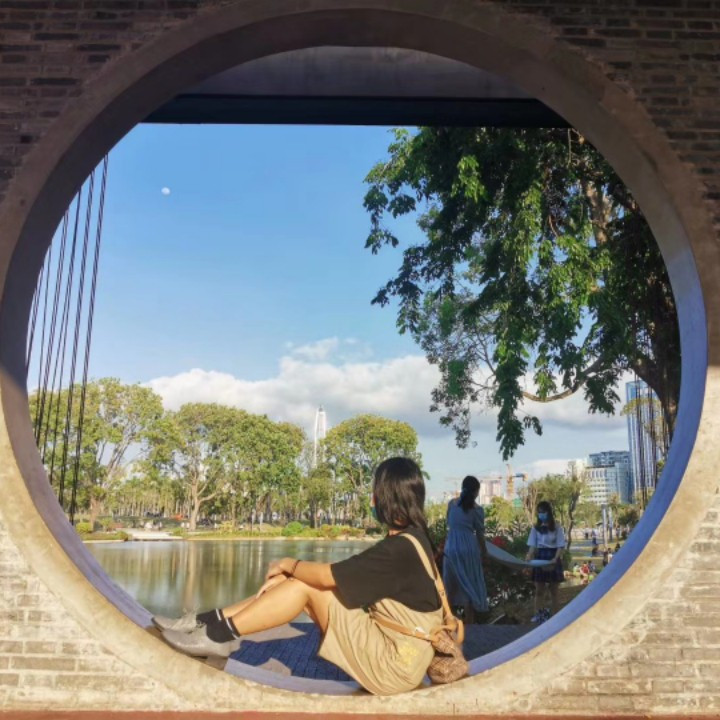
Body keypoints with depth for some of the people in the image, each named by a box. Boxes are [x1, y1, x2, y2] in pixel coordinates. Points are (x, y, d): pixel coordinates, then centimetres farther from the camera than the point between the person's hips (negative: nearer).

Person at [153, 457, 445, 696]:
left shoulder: (400, 547, -23)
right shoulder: (408, 539, 8)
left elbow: (327, 576, -21)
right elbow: (337, 576, 11)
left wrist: (289, 564, -2)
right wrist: (289, 574, 1)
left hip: (392, 665, -8)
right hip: (388, 648, 8)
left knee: (305, 586, -14)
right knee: (299, 580, 1)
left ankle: (219, 633, -3)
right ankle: (208, 620, 5)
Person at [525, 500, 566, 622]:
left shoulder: (557, 528, -4)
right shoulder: (535, 528, 4)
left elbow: (561, 546, -9)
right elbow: (532, 545, -1)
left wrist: (555, 559, -24)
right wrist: (529, 557, -18)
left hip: (553, 559, -2)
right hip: (540, 558, 2)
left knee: (553, 591, 7)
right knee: (539, 590, 3)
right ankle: (537, 615, 6)